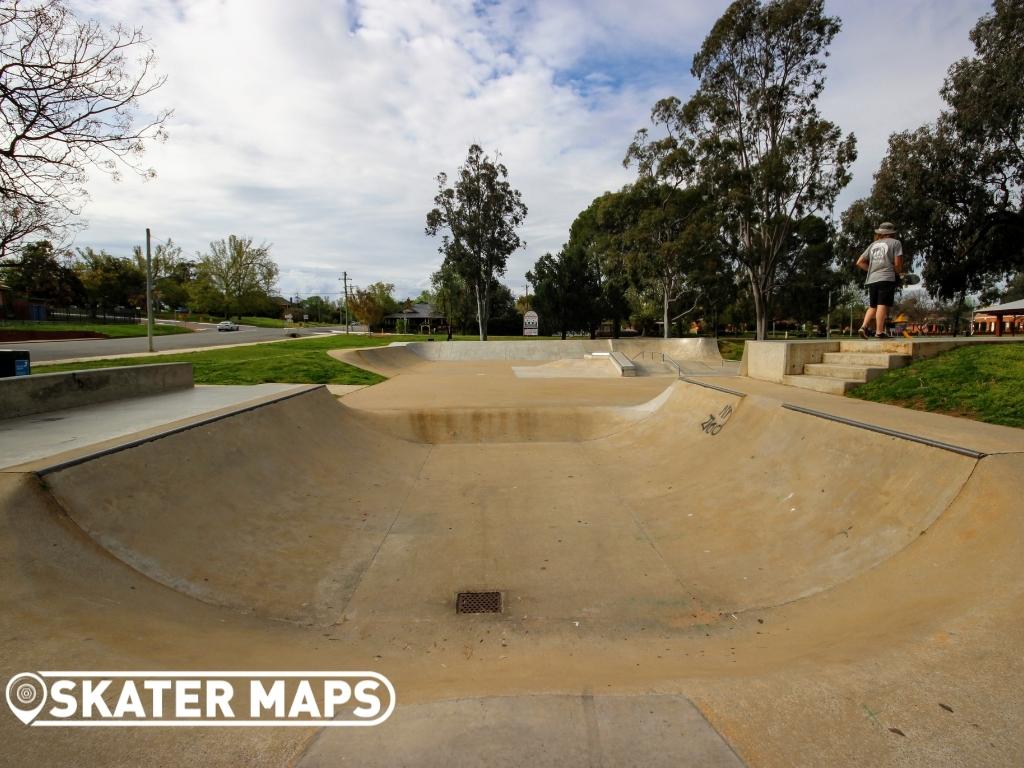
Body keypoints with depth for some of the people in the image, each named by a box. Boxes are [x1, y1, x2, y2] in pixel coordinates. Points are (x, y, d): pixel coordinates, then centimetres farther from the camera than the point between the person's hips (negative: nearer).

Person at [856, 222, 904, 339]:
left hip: (872, 280, 5)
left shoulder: (873, 245, 18)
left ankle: (864, 327, -2)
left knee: (873, 306, 13)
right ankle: (879, 332, -12)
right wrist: (899, 272, 18)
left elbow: (859, 262, 16)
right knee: (882, 305, -8)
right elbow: (898, 264, -2)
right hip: (887, 278, -5)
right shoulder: (895, 243, 5)